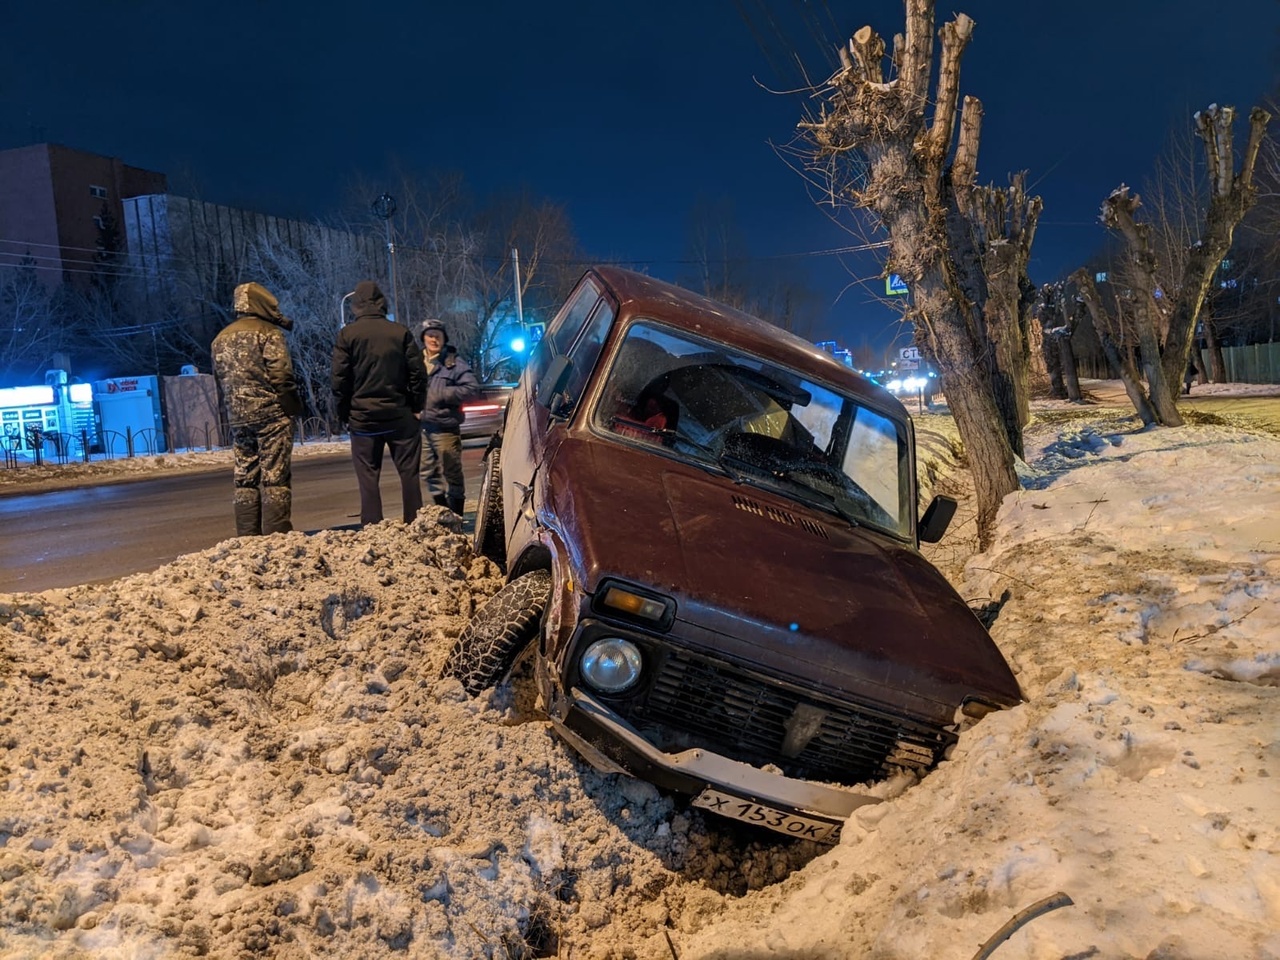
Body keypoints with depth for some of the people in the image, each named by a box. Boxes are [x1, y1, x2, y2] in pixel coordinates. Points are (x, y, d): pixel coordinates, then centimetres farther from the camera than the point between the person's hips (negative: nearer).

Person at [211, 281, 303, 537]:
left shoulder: (220, 339, 16)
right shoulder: (268, 332, -6)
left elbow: (220, 377, 17)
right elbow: (281, 374, -14)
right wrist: (293, 406, -5)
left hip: (237, 418, 7)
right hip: (271, 413, -6)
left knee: (244, 477, 10)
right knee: (275, 477, -6)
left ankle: (247, 537, 11)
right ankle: (276, 535, -8)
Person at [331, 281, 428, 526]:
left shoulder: (347, 335, -2)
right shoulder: (401, 332, 2)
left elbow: (339, 379, -4)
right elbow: (418, 373, 0)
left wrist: (345, 414, 5)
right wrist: (415, 407, 8)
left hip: (362, 417, -1)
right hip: (399, 415, 1)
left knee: (368, 478, 3)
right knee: (409, 474, 6)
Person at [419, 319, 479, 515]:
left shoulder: (454, 363, -5)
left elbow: (472, 389, -11)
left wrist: (444, 394, -16)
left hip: (445, 427, -6)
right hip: (421, 427, 6)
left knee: (451, 474, -1)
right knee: (429, 473, 13)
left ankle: (456, 517, 8)